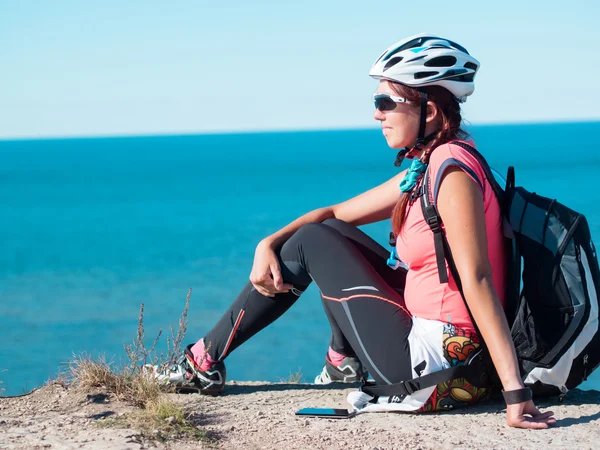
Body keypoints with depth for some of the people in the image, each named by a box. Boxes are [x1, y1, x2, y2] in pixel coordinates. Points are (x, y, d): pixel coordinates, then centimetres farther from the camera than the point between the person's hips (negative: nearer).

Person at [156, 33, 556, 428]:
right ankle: (342, 361, 26)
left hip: (437, 363, -9)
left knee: (313, 242, 1)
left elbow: (477, 280, -27)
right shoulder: (424, 169, 11)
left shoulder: (452, 169, -19)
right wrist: (269, 244, 3)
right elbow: (335, 214, 19)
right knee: (328, 233, 17)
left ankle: (204, 363, 11)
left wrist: (515, 393, -32)